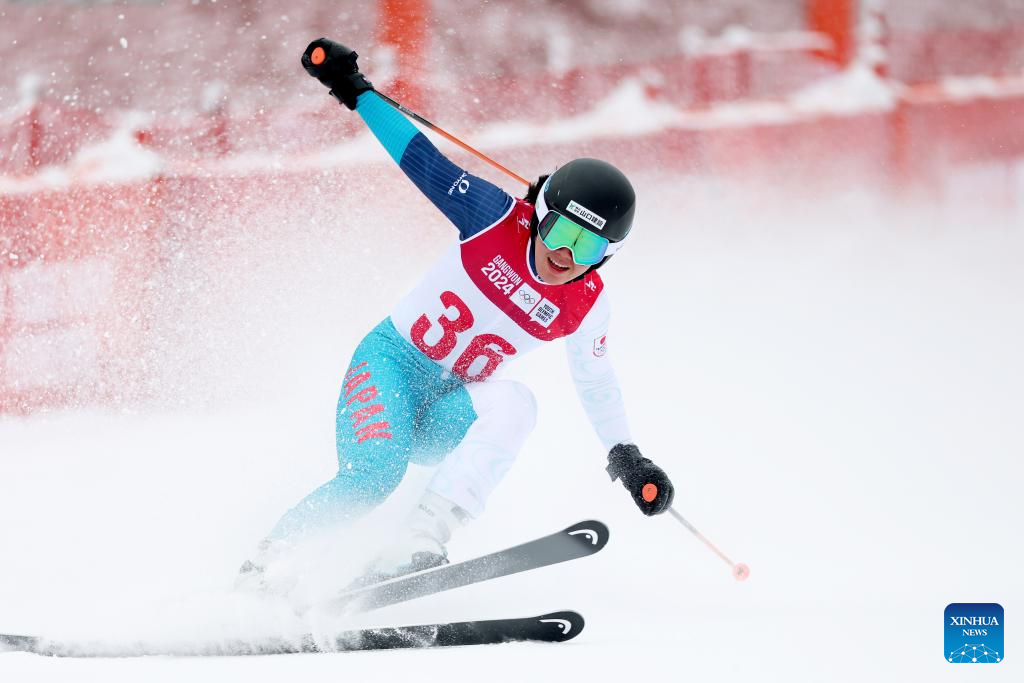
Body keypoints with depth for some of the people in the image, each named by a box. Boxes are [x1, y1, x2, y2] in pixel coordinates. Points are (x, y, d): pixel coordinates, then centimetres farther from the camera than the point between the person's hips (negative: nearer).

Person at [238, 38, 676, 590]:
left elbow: (595, 381, 13)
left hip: (451, 406, 3)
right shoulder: (498, 218, -13)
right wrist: (356, 91, -10)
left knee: (514, 403, -32)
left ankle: (418, 545, -43)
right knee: (372, 476, -30)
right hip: (391, 360, -3)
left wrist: (626, 456, 11)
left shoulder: (586, 307, -4)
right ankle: (261, 567, -16)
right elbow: (422, 159, -7)